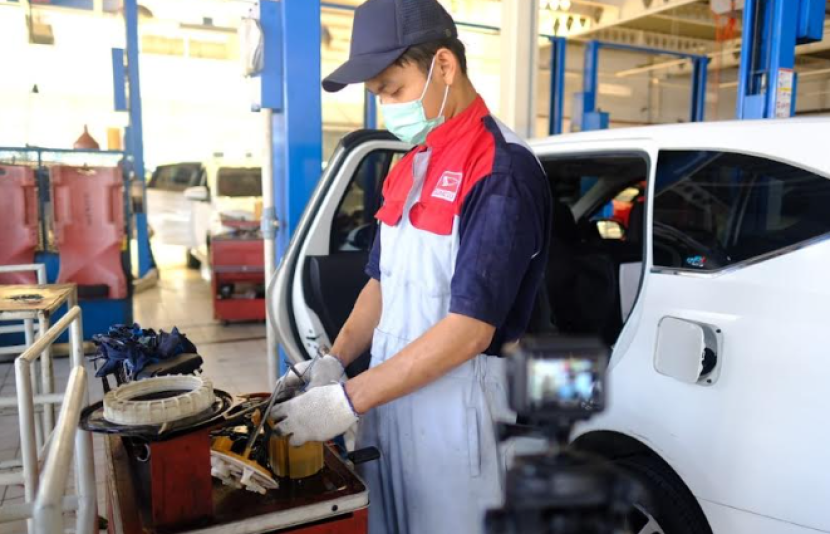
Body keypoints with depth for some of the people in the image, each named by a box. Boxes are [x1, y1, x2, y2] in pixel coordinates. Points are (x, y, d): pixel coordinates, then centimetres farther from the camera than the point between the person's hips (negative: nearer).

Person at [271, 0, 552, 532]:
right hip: (388, 395, 7)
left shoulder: (503, 169, -16)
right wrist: (335, 360, 0)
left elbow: (470, 329, -22)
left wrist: (348, 400, -20)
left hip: (456, 404, -7)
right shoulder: (408, 168, 8)